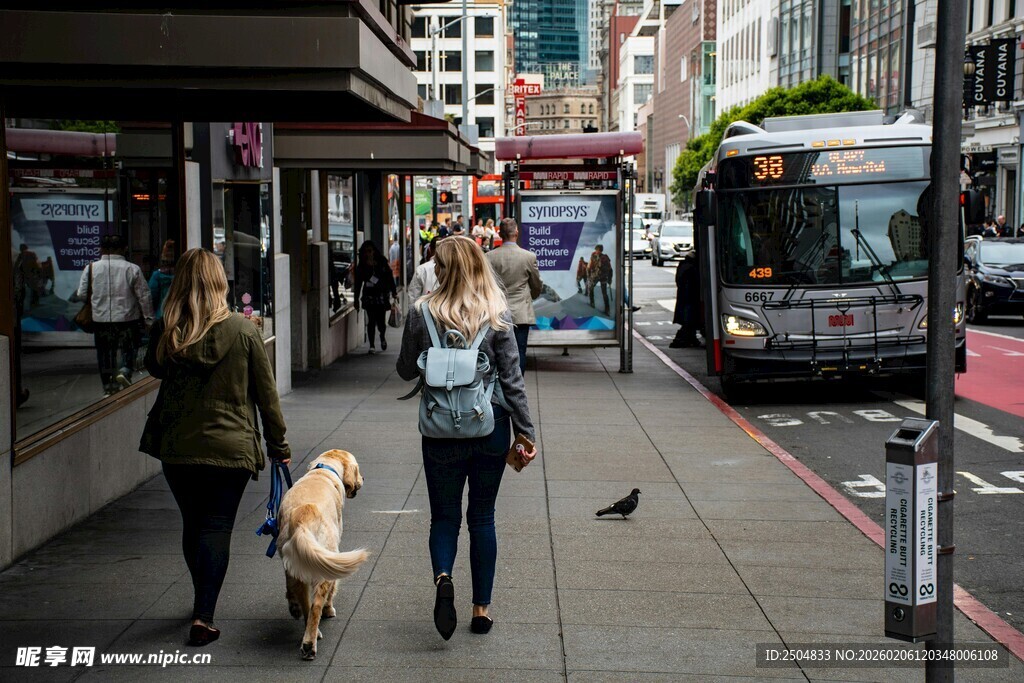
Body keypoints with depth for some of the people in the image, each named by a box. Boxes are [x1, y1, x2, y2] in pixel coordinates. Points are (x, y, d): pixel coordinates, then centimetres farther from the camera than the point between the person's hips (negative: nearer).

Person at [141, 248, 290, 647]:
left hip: (176, 447, 2)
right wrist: (278, 444, 6)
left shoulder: (166, 330, -5)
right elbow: (265, 392, -2)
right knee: (217, 528, 2)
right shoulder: (243, 330, -8)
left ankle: (203, 604, 35)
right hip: (231, 447, -2)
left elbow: (154, 368, 18)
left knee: (192, 525, 18)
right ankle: (203, 617, -6)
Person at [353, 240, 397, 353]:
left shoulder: (382, 263, 1)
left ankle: (382, 337, 32)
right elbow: (358, 283, 5)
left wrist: (394, 293, 2)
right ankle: (372, 345, 4)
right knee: (371, 320, -4)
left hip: (382, 295, 0)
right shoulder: (362, 266, 2)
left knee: (381, 321, -1)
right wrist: (357, 299, 4)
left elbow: (390, 278, 5)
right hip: (369, 296, 0)